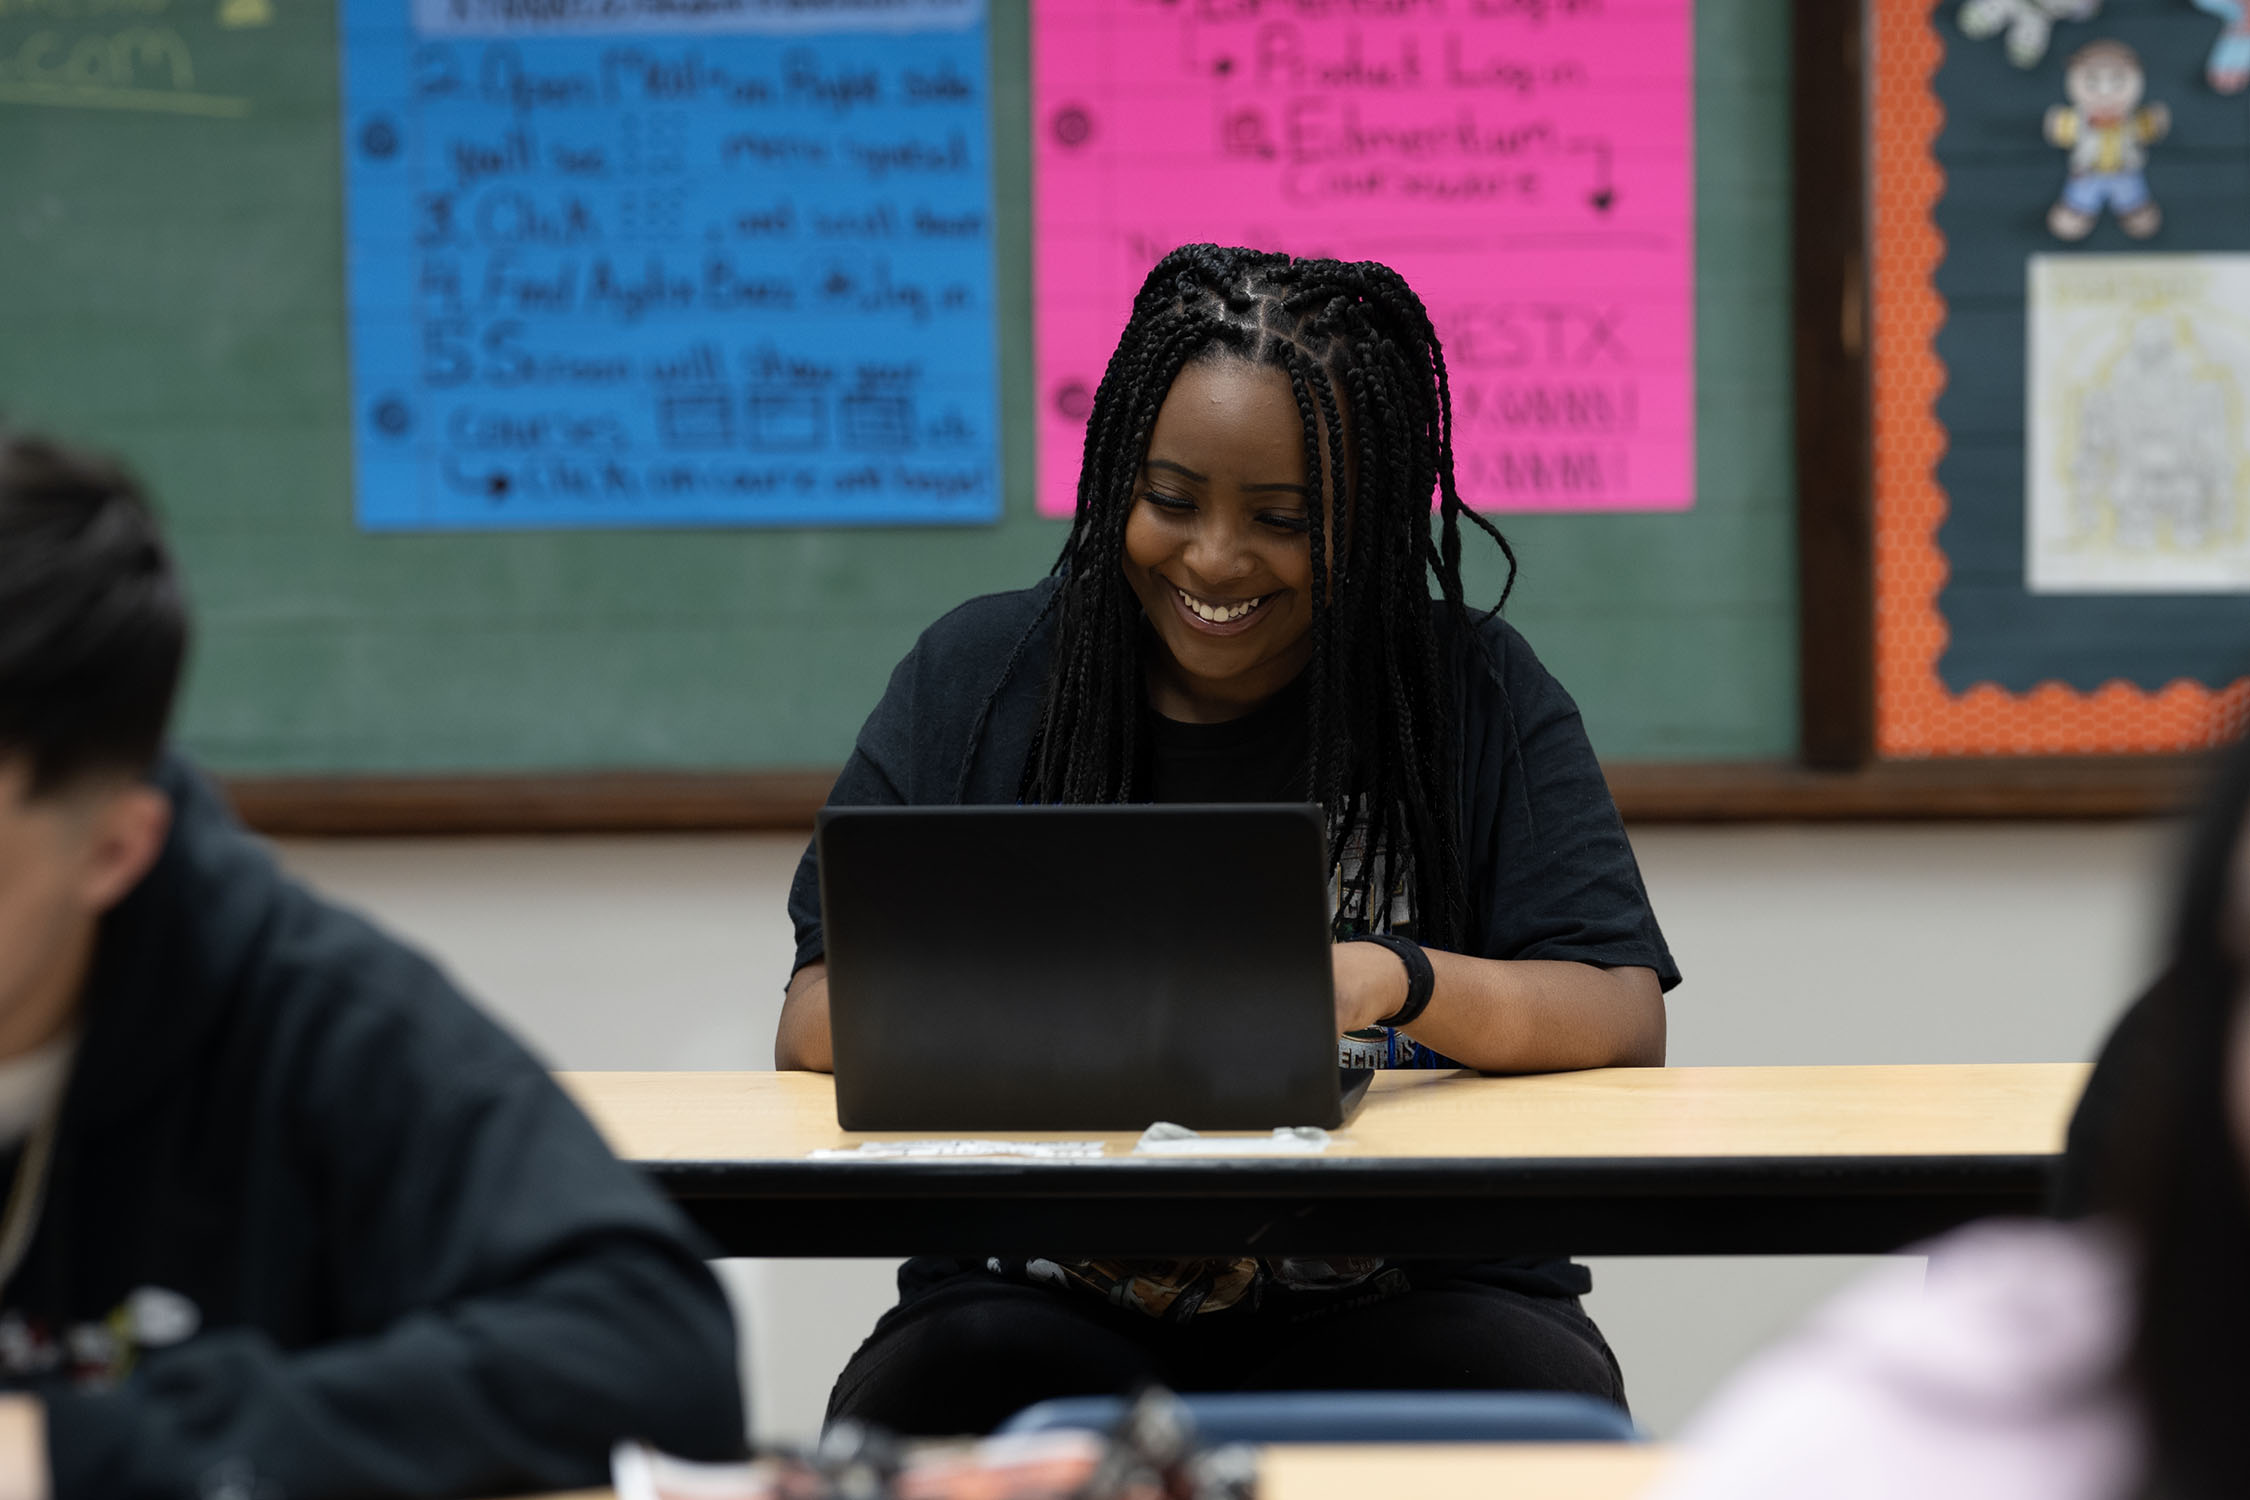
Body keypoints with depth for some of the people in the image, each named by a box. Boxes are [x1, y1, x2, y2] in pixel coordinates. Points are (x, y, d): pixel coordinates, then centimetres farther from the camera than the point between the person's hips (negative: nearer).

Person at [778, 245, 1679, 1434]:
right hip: (1042, 1311, 0)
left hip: (1401, 1311, 0)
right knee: (918, 1399, -33)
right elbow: (813, 1025, 4)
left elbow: (1626, 1021, -3)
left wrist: (1392, 980, -23)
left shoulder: (1478, 695, 6)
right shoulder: (976, 679, 10)